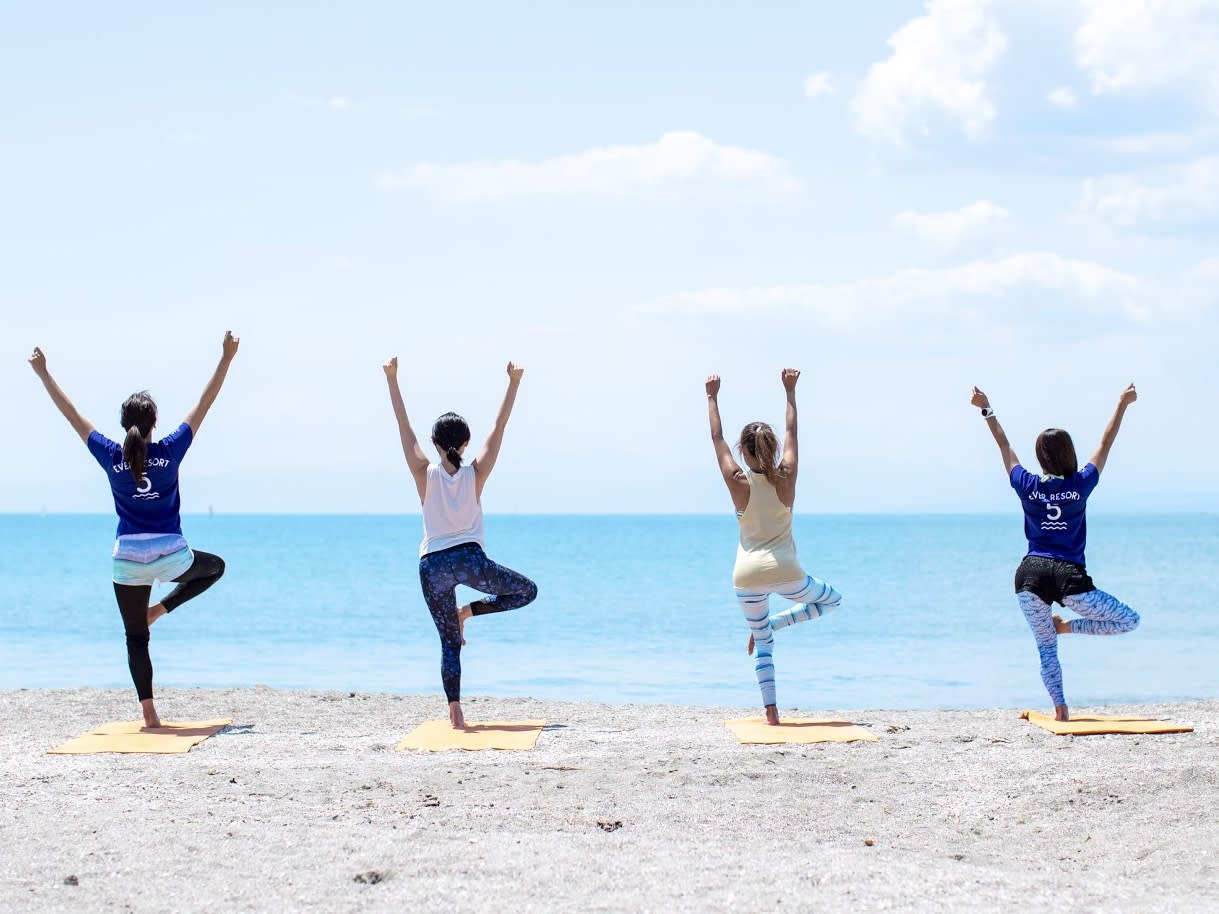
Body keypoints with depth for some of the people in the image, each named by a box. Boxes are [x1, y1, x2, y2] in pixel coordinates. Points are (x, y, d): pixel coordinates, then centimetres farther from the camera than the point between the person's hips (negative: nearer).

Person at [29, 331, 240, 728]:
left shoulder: (110, 456, -5)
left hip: (129, 560, 1)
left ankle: (149, 712, 1)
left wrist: (43, 374, 11)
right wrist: (226, 358, -1)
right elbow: (205, 404, -5)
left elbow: (72, 414, 2)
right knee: (215, 566, 30)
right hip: (172, 557, -1)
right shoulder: (170, 450, -8)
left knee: (136, 638, 9)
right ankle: (159, 609, 13)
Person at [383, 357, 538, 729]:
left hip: (433, 566, 2)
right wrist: (513, 382, 1)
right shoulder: (476, 473, -3)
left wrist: (392, 379, -1)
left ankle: (455, 712, -5)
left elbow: (404, 428, -3)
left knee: (450, 641, 7)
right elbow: (499, 427, -1)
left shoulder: (426, 474, -3)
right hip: (469, 559, -2)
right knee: (528, 591, 20)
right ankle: (469, 611, 3)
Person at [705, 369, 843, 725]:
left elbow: (717, 438, 4)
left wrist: (712, 397, 15)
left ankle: (771, 712, -1)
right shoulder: (786, 478, -5)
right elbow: (792, 432, 7)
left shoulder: (738, 482, -7)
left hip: (748, 577, 0)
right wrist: (790, 390, 18)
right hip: (786, 572, 0)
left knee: (764, 642, 15)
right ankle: (775, 622, 4)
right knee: (833, 599, 27)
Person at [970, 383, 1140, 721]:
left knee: (1046, 648, 12)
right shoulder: (1081, 484, -4)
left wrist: (986, 409, 22)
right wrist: (1123, 404, 15)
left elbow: (1004, 446, 11)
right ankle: (1066, 627, -2)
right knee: (1129, 621, 9)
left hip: (1031, 575, 3)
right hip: (1069, 578, -3)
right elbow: (1105, 444, 5)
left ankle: (1060, 708, -1)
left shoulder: (1028, 487, 0)